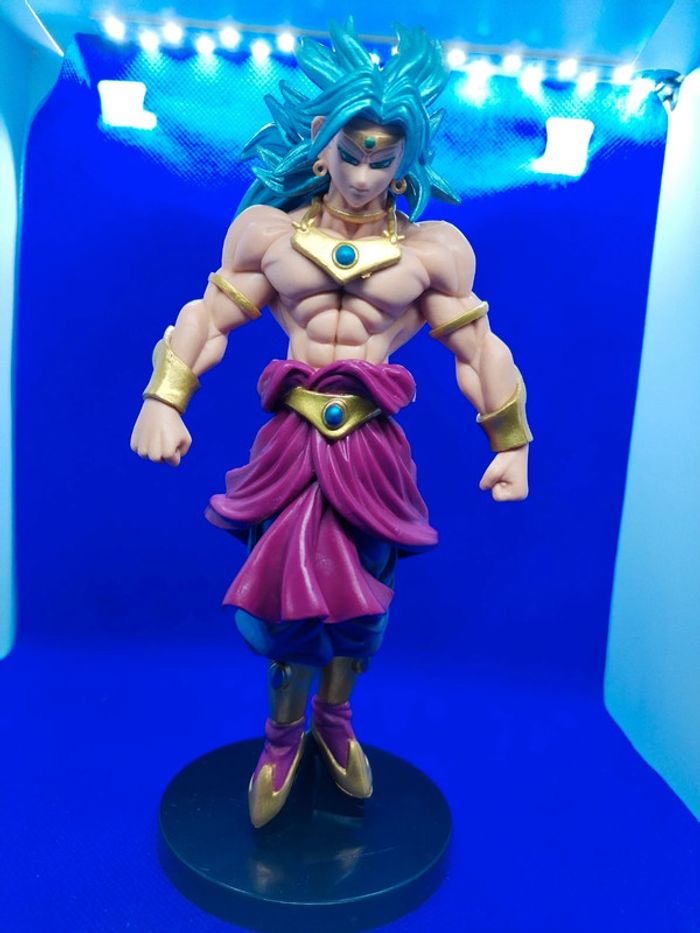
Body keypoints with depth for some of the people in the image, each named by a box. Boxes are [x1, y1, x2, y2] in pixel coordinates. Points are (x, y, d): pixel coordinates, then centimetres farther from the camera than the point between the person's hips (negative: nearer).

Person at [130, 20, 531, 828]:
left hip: (372, 449, 0)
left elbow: (477, 347, 6)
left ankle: (334, 722, 38)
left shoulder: (431, 249, 2)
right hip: (291, 440, 0)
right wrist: (163, 401, -6)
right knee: (286, 591, 6)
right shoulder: (268, 230, 4)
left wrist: (510, 446, 6)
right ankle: (282, 736, 32)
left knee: (360, 597, 11)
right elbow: (210, 316, 5)